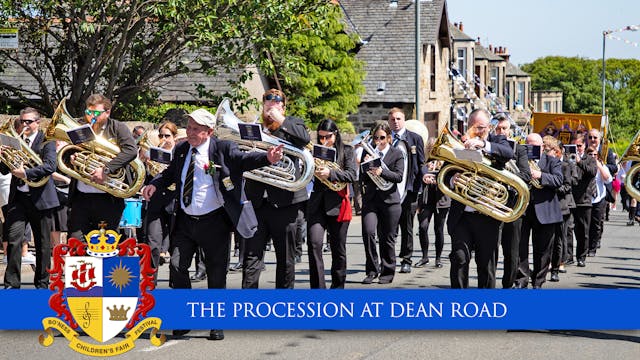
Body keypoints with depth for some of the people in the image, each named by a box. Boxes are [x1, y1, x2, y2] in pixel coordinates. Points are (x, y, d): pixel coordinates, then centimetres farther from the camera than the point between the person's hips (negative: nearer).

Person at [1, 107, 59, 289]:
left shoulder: (46, 141, -1)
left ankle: (42, 284, 16)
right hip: (17, 197, 3)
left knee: (43, 243, 6)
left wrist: (26, 173, -24)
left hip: (40, 198, -3)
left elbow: (50, 166, -16)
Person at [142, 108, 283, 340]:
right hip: (185, 221, 4)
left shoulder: (223, 149, -8)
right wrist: (155, 184, 6)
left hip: (214, 222, -4)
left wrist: (267, 158, -41)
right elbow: (171, 173, 24)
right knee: (177, 266, -1)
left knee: (217, 274, 2)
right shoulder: (181, 150, 8)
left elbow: (244, 159, -22)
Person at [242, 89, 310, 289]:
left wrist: (281, 120, -12)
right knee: (252, 256, -4)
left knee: (286, 258, 8)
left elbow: (305, 138, -15)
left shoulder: (292, 124, 7)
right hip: (256, 202, 2)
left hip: (284, 202, -2)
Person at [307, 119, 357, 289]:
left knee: (338, 249, 7)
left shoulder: (346, 151, 6)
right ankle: (318, 287, -14)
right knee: (314, 244, -14)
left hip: (337, 204, -1)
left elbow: (352, 175, -7)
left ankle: (338, 286, 21)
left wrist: (330, 173, -20)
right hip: (316, 204, 1)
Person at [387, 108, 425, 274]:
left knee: (407, 227, 5)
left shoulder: (415, 139, 4)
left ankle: (406, 261, 13)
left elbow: (421, 164, 4)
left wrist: (418, 186, -3)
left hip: (408, 189, -1)